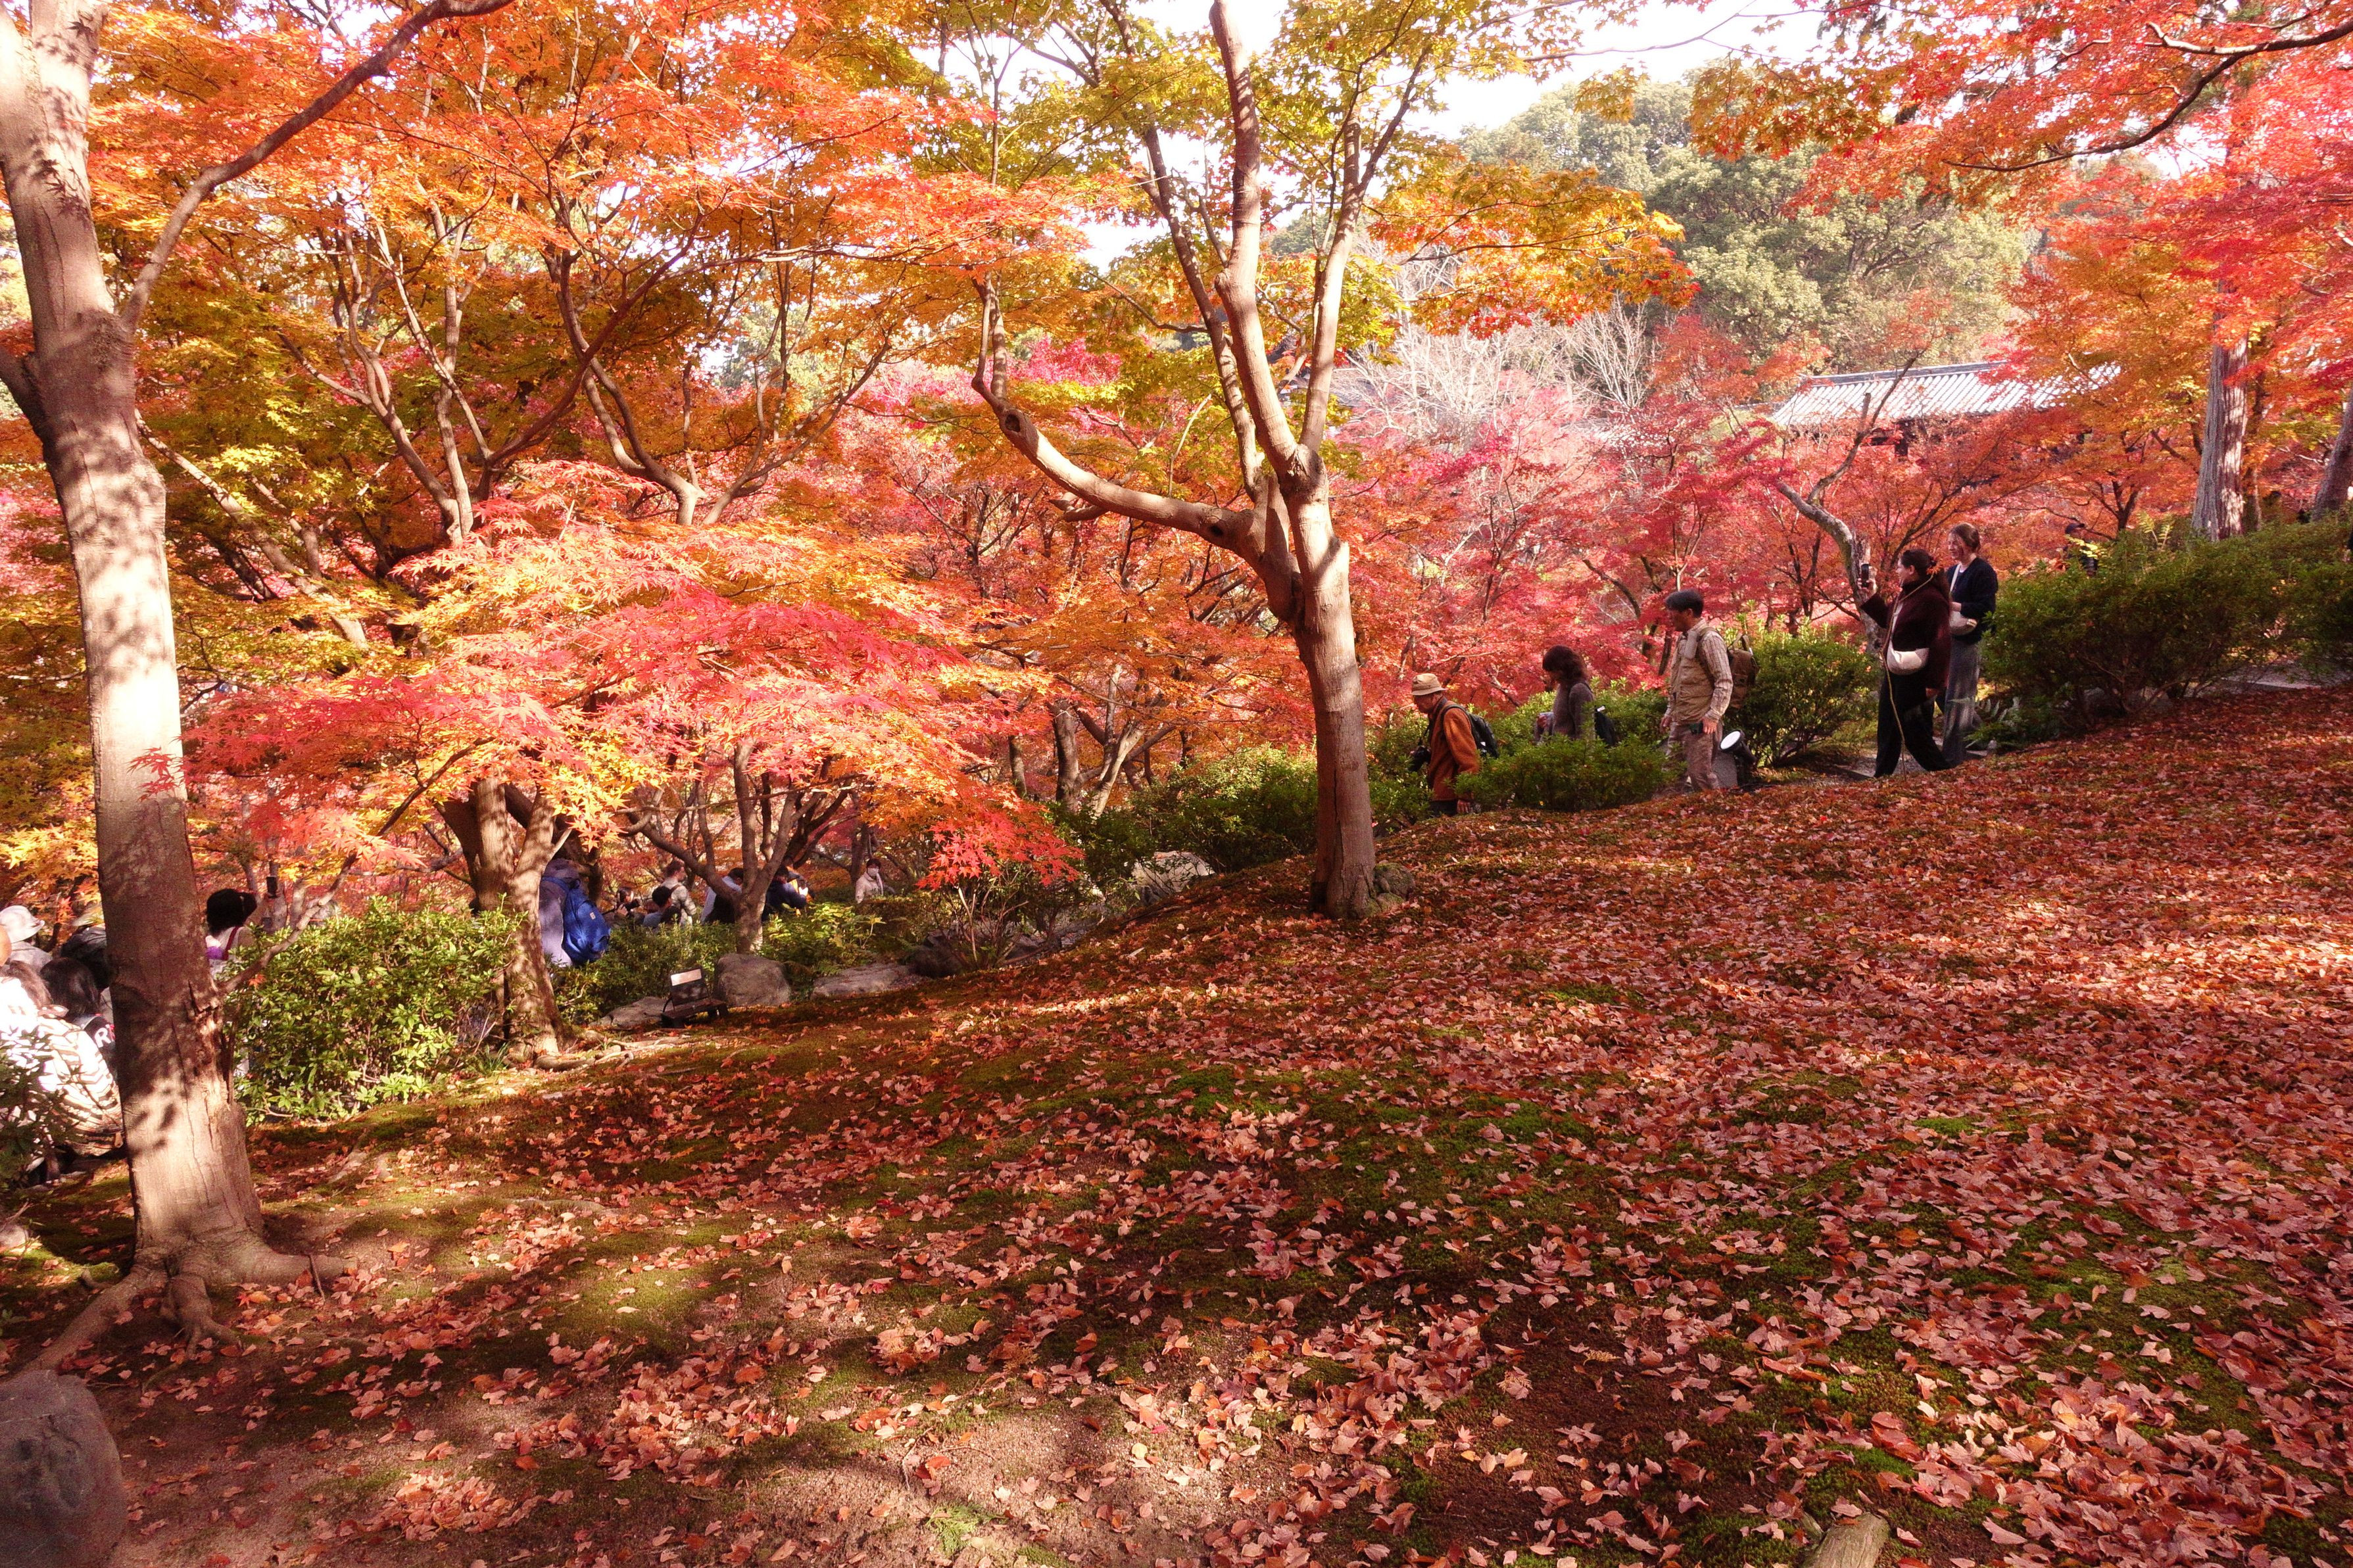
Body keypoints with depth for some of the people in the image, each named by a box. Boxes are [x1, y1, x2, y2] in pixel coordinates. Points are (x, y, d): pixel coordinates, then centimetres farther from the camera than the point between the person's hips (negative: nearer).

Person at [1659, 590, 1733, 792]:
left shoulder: (1709, 639, -12)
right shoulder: (1682, 638, 16)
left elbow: (1725, 682, -17)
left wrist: (1713, 716, -22)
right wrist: (1671, 711, 21)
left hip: (1701, 723, -9)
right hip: (1680, 722, 9)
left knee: (1701, 775, -8)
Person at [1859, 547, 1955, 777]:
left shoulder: (1932, 600, -20)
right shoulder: (1905, 595, 9)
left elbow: (1941, 643, -23)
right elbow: (1886, 620, 28)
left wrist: (1934, 682, -24)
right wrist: (1870, 597, 18)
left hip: (1915, 678, -10)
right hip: (1894, 672, 10)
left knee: (1913, 730, -3)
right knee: (1888, 724, 17)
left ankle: (1940, 772, 11)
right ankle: (1883, 771, 28)